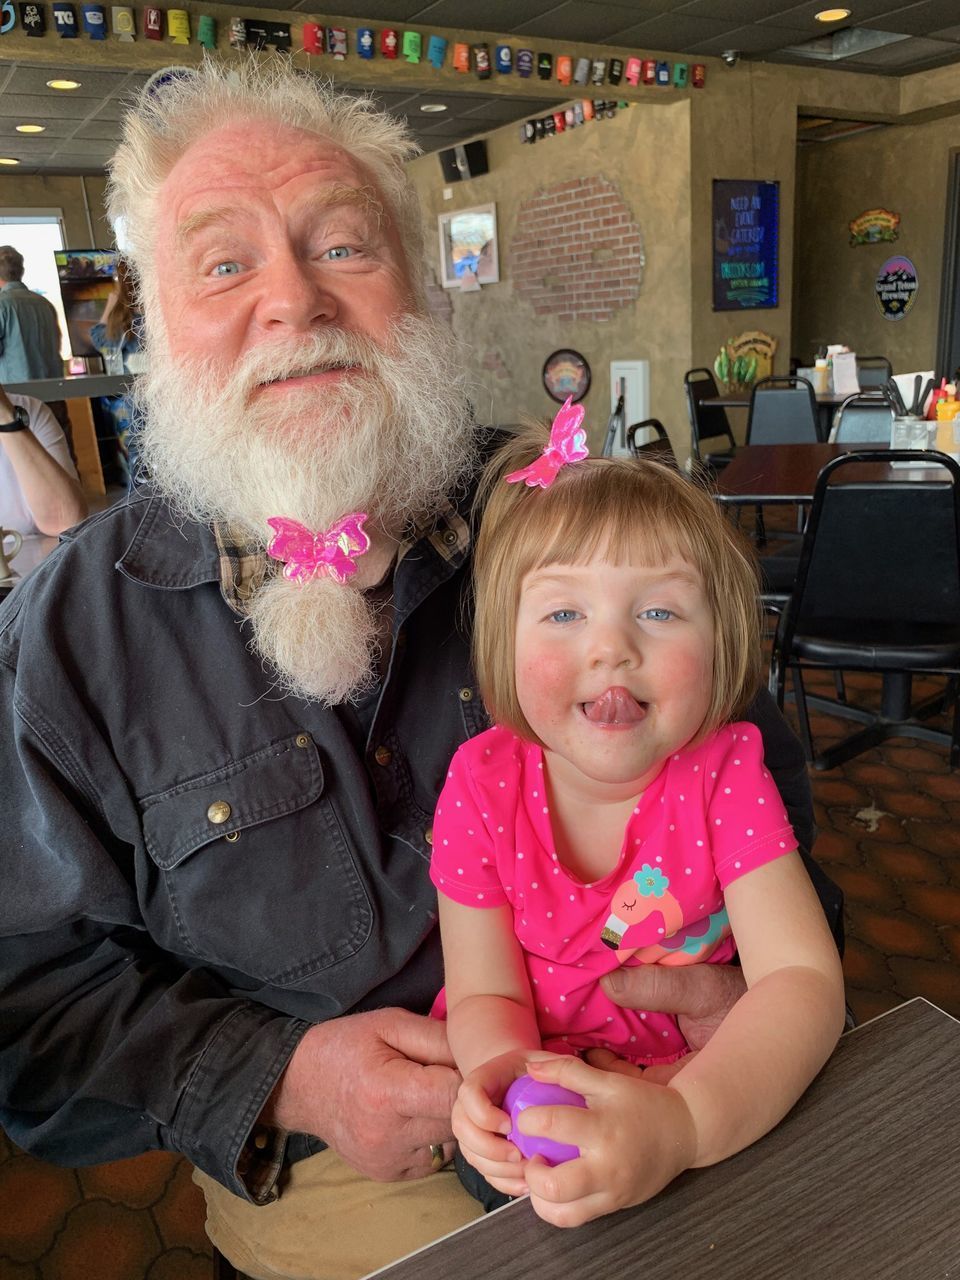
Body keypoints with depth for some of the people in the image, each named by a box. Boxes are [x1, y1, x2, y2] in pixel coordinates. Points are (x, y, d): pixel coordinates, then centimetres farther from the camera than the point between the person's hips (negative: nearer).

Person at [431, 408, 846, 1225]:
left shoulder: (724, 772, -17)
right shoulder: (482, 783, -15)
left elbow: (803, 978, -24)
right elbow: (485, 994, -10)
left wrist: (683, 1124, -41)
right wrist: (499, 1071, -33)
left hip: (703, 1089, 0)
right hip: (543, 1096, 1)